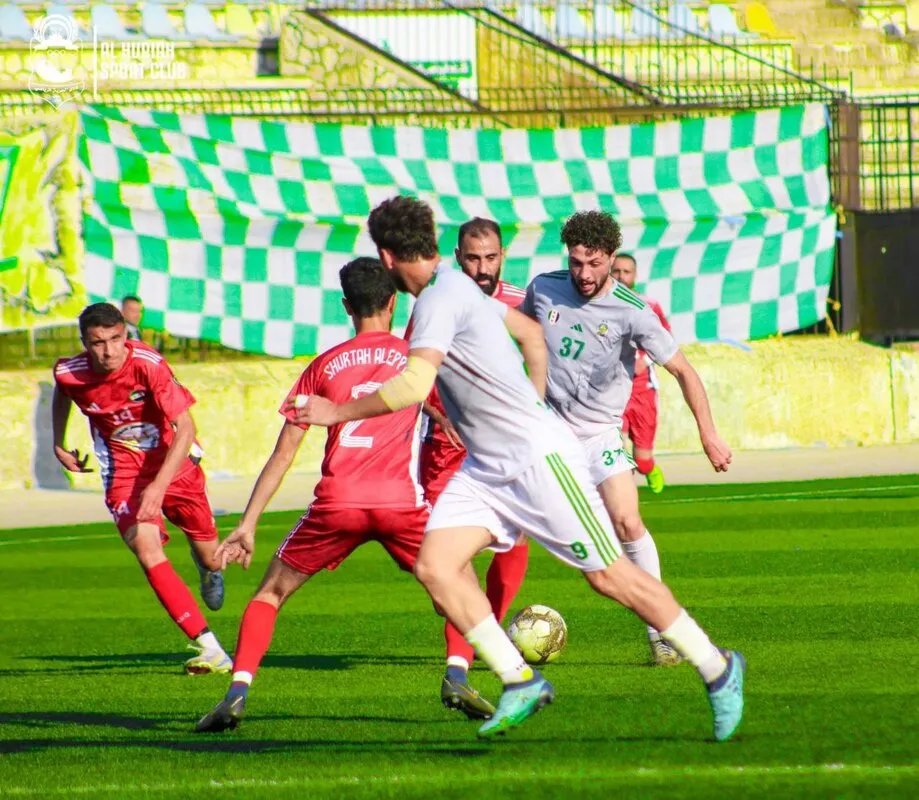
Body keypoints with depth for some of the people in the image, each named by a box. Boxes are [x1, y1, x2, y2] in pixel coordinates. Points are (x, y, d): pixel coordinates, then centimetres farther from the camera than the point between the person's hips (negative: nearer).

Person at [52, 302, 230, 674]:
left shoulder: (148, 365, -27)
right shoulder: (70, 373, -16)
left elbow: (185, 429, -29)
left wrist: (159, 486, -38)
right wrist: (59, 445, 14)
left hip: (173, 461, -1)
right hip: (124, 470, 1)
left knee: (210, 558, 10)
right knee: (147, 551, -23)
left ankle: (207, 566, 53)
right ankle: (208, 648, -24)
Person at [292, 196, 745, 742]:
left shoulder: (440, 298, -18)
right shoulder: (454, 287, 12)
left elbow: (413, 386, -29)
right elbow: (531, 333, 25)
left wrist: (338, 412, -18)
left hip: (537, 456, -10)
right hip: (486, 466, 10)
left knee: (608, 575, -3)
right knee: (434, 565, -7)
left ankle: (718, 669, 10)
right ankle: (521, 683, -5)